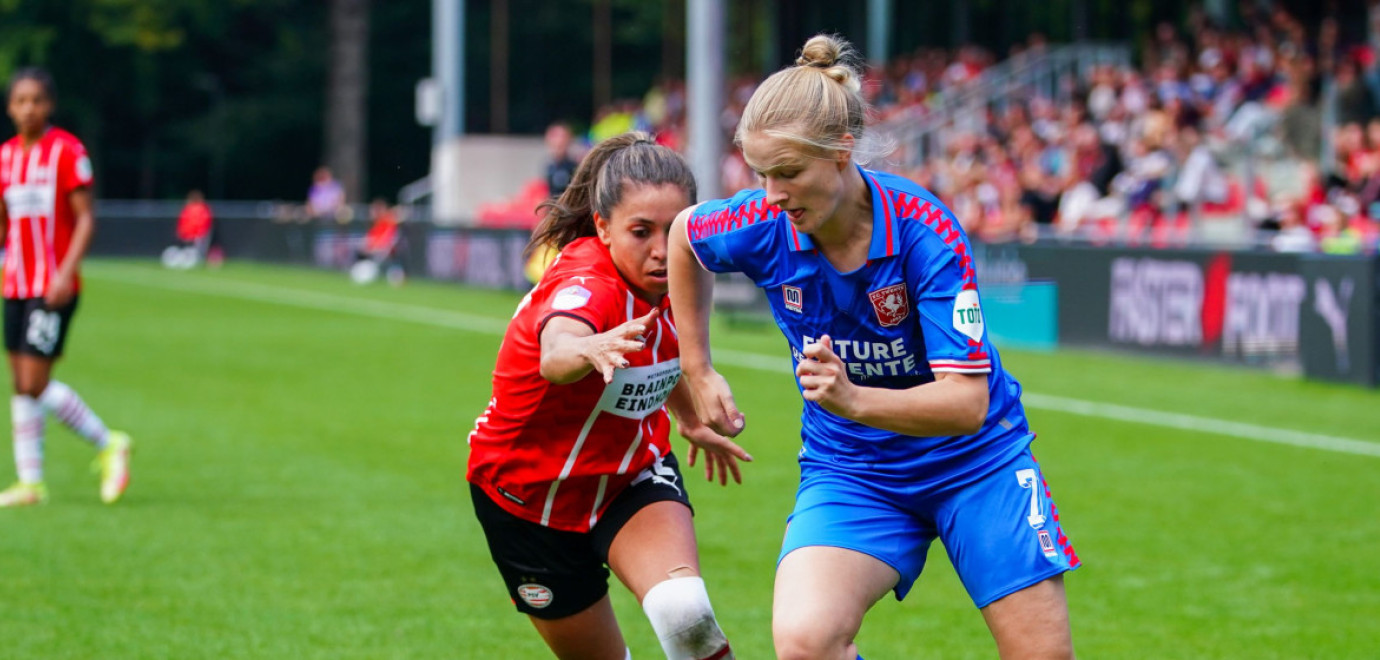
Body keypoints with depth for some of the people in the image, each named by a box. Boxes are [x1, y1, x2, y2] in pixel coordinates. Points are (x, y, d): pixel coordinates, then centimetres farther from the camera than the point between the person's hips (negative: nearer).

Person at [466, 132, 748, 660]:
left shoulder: (668, 279, -12)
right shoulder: (584, 286, -33)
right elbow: (555, 356, -58)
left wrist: (691, 421, 27)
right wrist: (591, 350, -80)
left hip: (632, 475, 4)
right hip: (530, 495, -4)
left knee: (684, 613, -27)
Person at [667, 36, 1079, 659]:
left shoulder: (924, 230, -26)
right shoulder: (761, 225, -17)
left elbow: (967, 402, -30)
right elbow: (684, 232, 10)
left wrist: (854, 400, -46)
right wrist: (698, 372, 10)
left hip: (973, 460, -1)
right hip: (848, 468, 1)